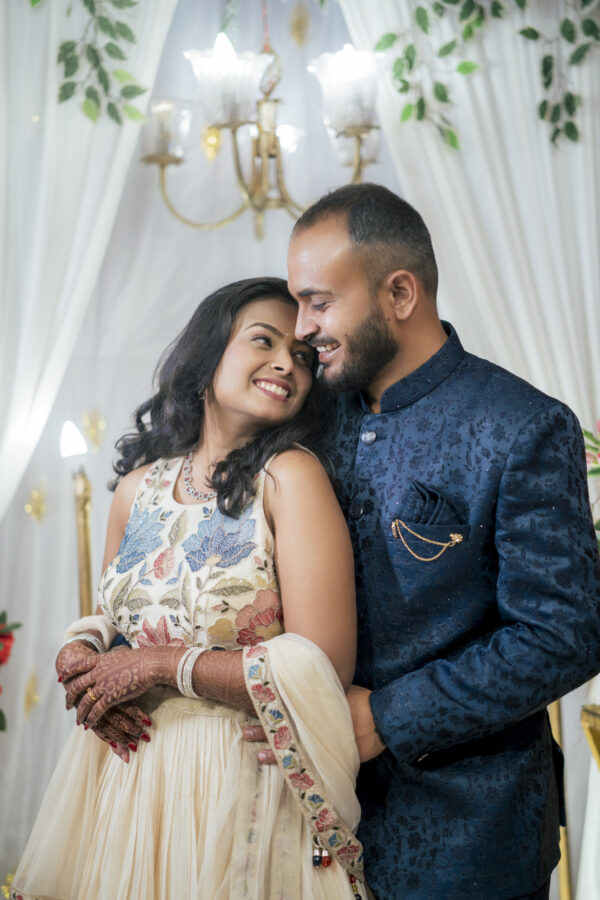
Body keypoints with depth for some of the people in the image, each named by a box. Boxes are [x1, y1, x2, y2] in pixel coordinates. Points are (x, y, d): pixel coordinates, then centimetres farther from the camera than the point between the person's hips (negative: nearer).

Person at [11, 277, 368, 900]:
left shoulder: (290, 476, -12)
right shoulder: (139, 486, 5)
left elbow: (324, 668, -19)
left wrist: (161, 663, -15)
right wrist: (80, 657, -4)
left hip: (239, 785, -5)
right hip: (120, 771, 5)